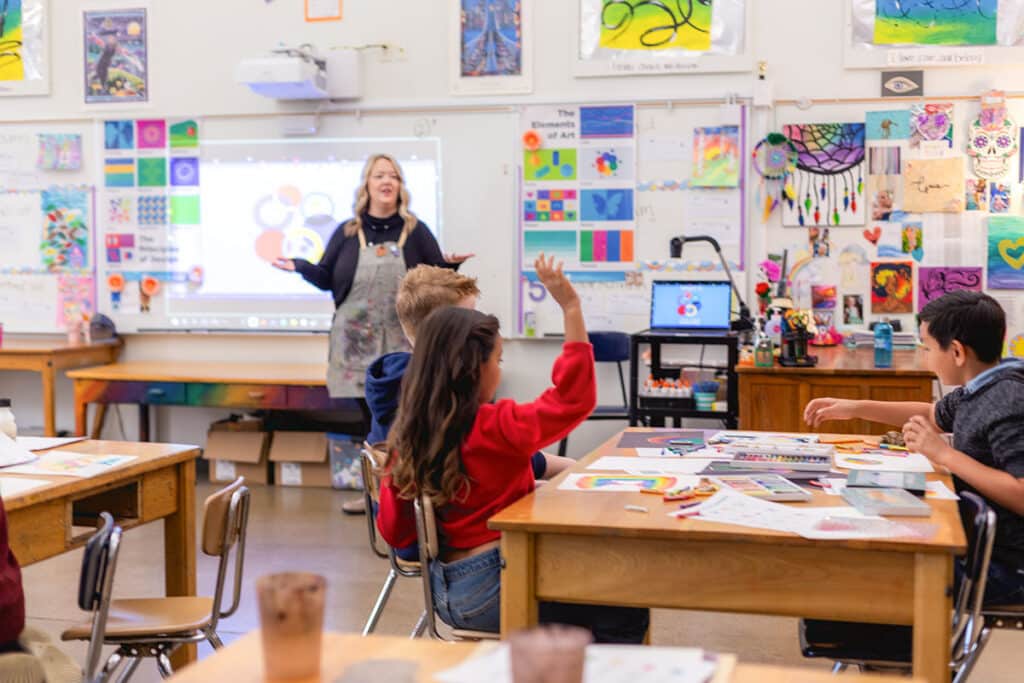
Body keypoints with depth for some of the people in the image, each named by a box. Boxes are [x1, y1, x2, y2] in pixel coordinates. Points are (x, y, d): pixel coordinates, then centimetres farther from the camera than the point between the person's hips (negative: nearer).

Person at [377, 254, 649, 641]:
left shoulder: (406, 436, 2)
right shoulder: (495, 428, -18)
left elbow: (394, 533, 6)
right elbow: (575, 398, -18)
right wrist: (571, 308, -19)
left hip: (447, 593, 9)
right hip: (492, 590, -8)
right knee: (627, 614, 1)